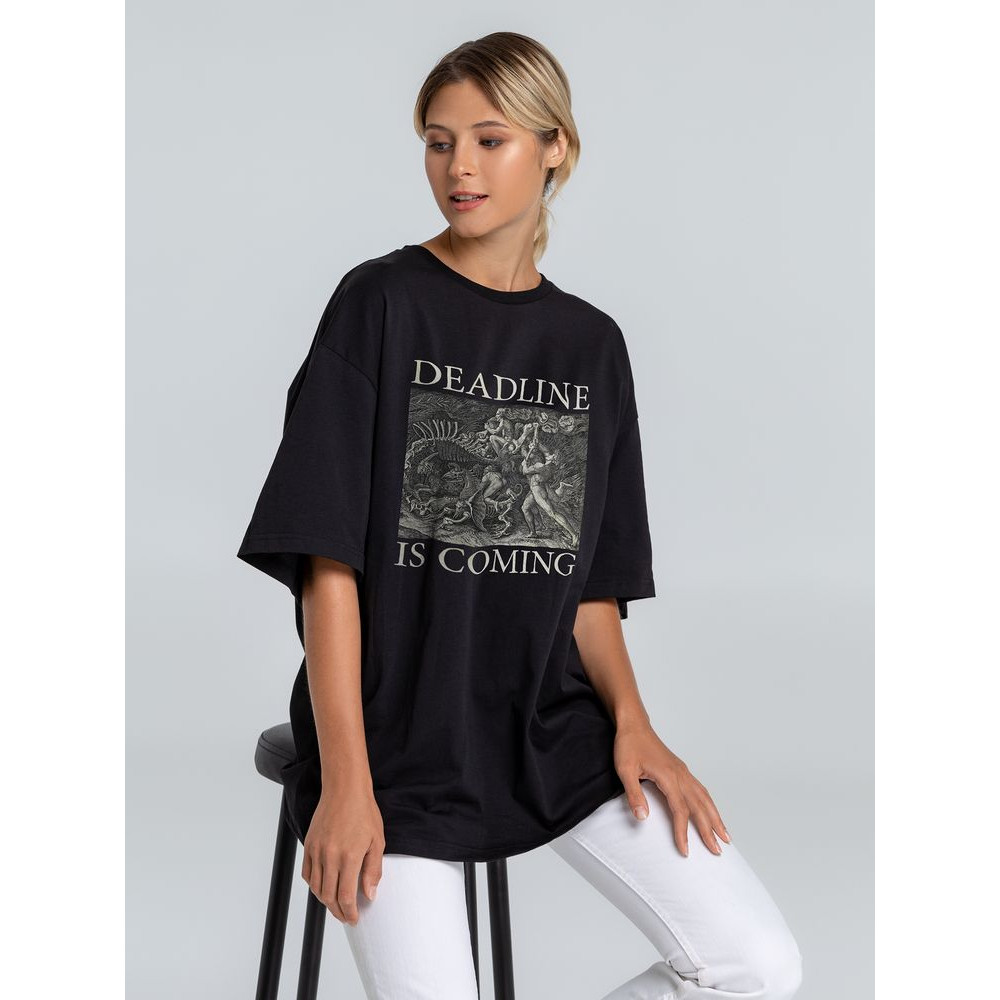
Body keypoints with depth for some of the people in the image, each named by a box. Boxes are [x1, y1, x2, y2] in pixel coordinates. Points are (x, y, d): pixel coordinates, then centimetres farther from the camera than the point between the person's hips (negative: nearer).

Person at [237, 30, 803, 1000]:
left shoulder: (591, 343, 9)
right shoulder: (380, 302, -4)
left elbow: (592, 583, 11)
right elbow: (329, 562, -9)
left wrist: (630, 720, -7)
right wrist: (345, 783, -15)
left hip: (551, 726, 4)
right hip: (396, 732, -4)